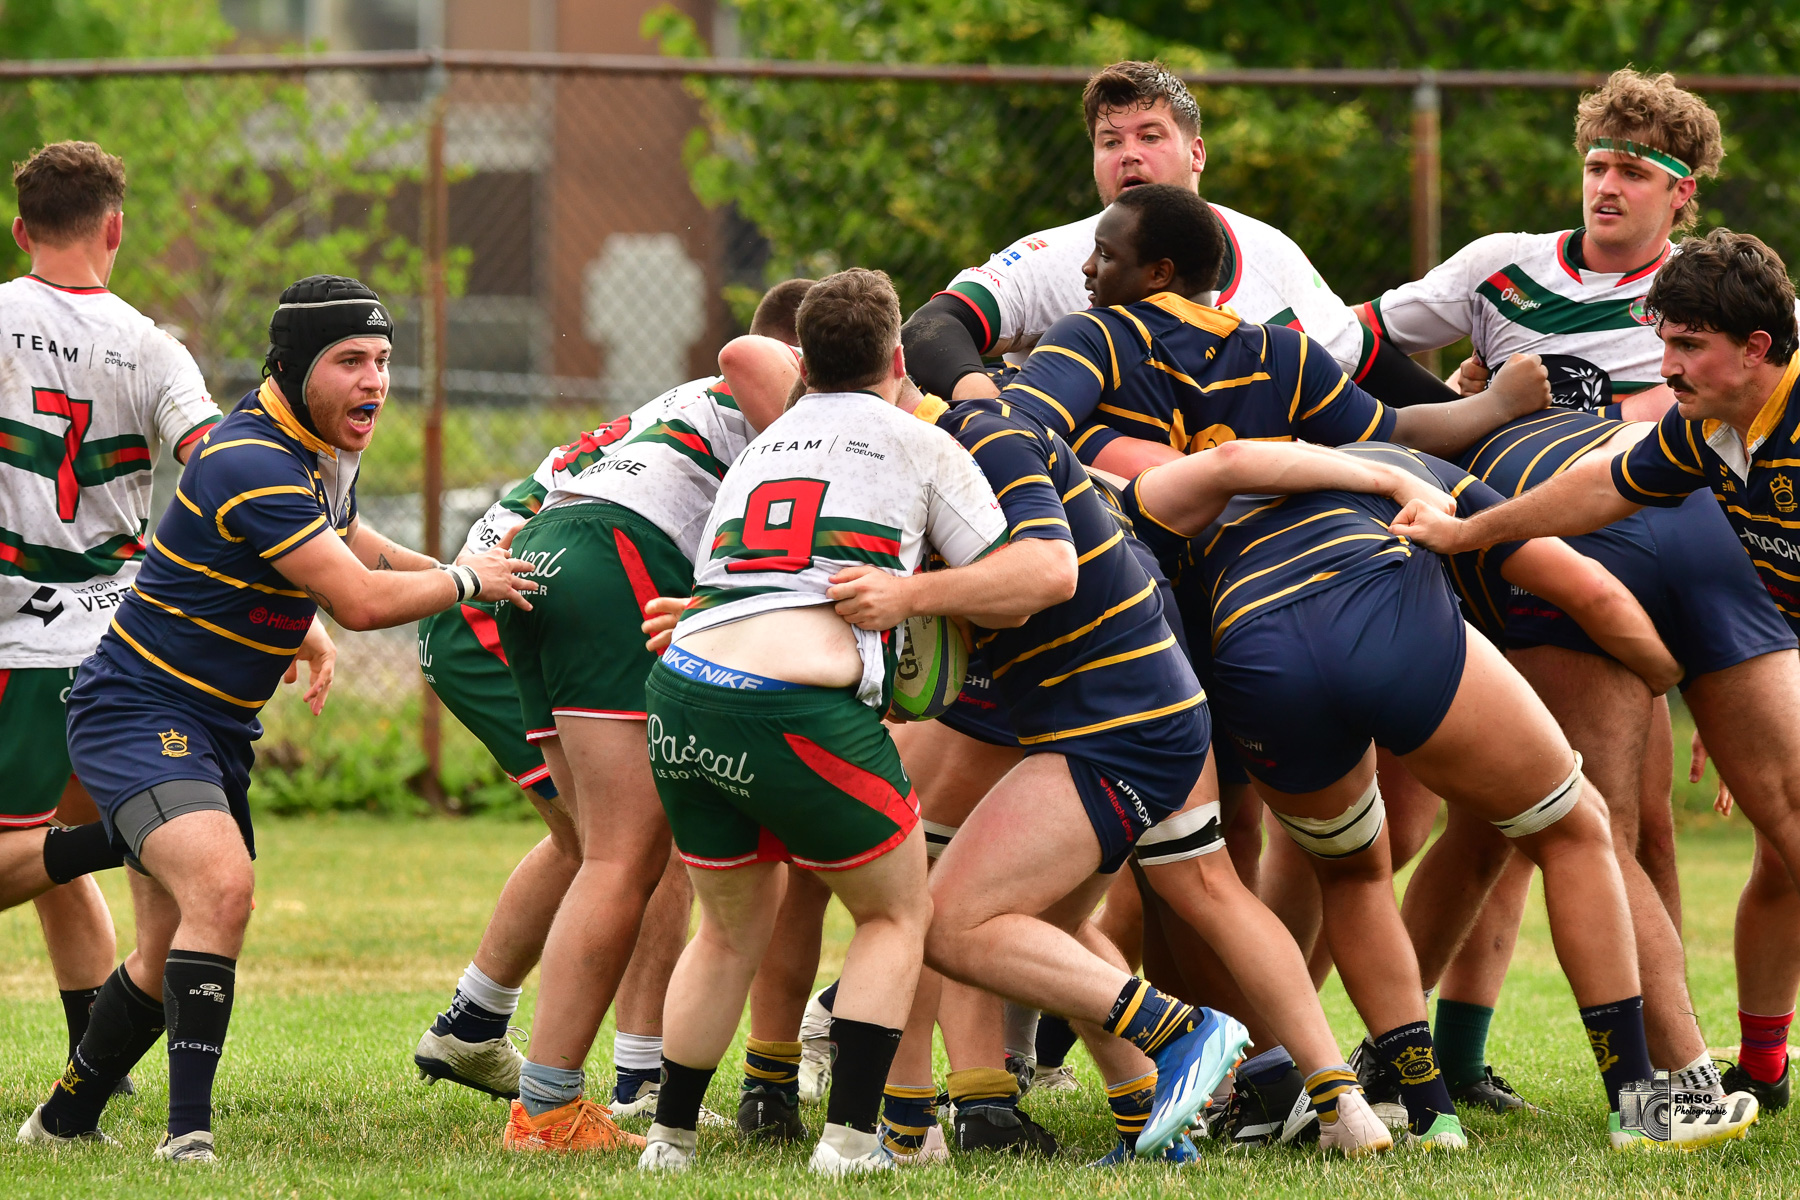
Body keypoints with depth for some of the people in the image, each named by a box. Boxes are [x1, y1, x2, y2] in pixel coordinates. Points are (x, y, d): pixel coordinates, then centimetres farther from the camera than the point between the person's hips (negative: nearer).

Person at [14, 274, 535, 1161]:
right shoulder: (252, 465, -25)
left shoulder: (327, 455, 8)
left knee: (170, 960, 13)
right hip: (137, 714, -10)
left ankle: (64, 1122, 30)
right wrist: (464, 581, -10)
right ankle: (187, 1136, -32)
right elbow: (360, 602, -26)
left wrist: (449, 567, 14)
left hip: (214, 733, 10)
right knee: (220, 888, -30)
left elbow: (350, 548, 31)